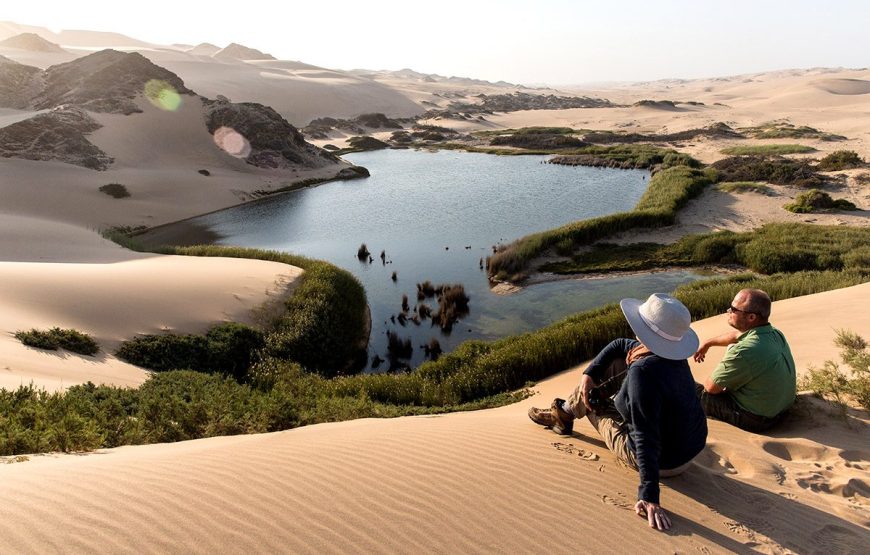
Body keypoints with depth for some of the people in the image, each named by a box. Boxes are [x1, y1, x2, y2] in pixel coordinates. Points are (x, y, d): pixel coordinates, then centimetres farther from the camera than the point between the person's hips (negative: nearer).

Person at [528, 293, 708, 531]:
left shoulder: (643, 371, -36)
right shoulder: (671, 351, -7)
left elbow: (647, 439, -38)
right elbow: (619, 345, 8)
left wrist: (649, 497, -35)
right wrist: (589, 373, -1)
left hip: (663, 462, -8)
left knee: (592, 402, 10)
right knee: (614, 364, 10)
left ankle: (563, 415, 46)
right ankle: (564, 412, 32)